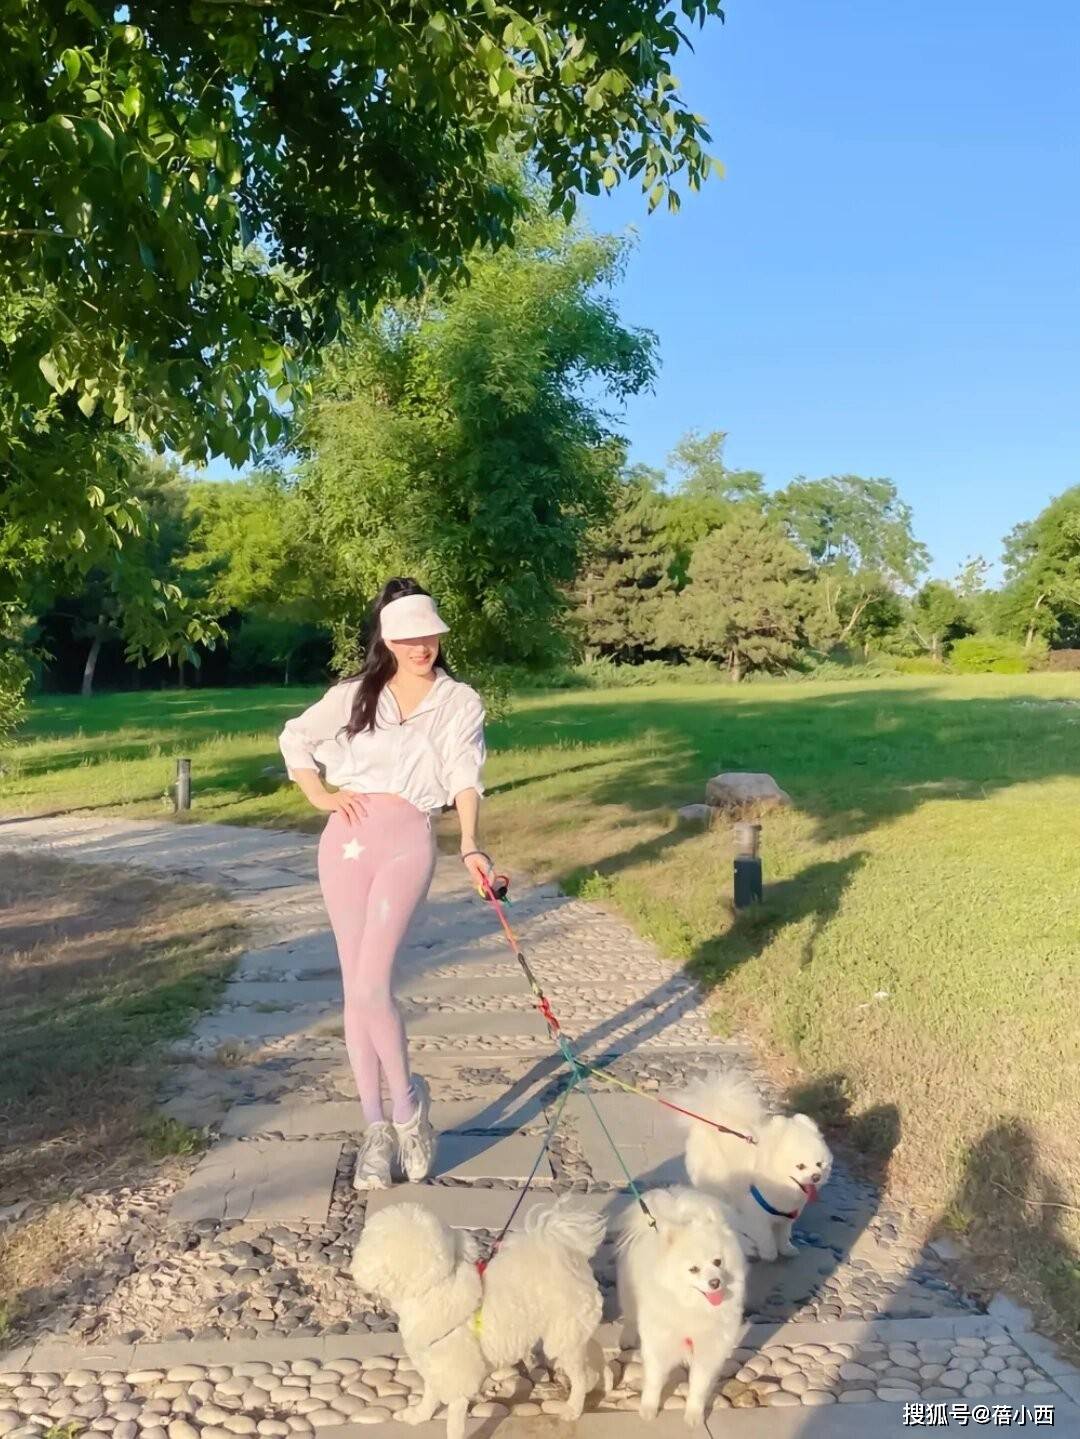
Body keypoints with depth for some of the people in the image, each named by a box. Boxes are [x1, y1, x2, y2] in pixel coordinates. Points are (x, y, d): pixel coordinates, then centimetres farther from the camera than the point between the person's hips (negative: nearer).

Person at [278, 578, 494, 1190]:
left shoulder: (460, 702, 6)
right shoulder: (354, 694, 11)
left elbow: (465, 778, -7)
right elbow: (294, 737, 21)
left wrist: (471, 846, -22)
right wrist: (319, 796, 6)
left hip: (408, 841, -3)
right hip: (346, 839, 3)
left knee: (372, 983, -16)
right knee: (356, 986, 4)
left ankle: (408, 1098, 8)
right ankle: (377, 1127, 15)